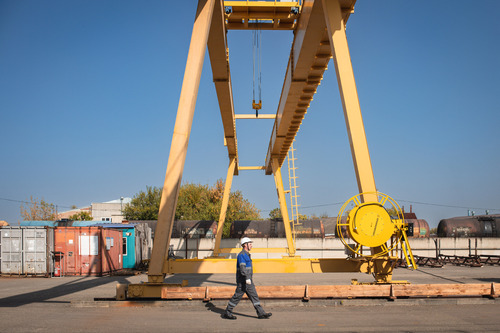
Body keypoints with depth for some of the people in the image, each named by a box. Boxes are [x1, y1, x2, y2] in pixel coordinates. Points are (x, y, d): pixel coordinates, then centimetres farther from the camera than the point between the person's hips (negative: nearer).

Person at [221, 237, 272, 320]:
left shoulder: (246, 255, 17)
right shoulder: (242, 255, -15)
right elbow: (242, 267, -25)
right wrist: (247, 278, -34)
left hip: (248, 280, 10)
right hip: (243, 280, -10)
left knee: (254, 296, 6)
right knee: (237, 296, -3)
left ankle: (261, 313, 6)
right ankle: (227, 313, 7)